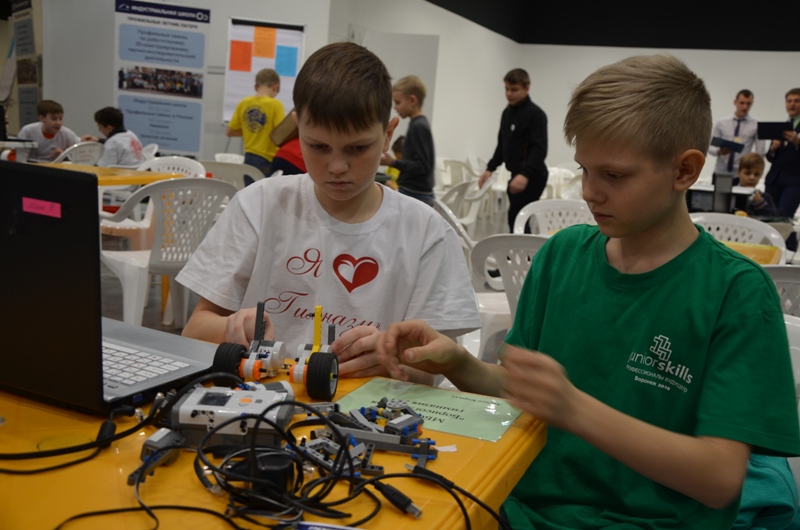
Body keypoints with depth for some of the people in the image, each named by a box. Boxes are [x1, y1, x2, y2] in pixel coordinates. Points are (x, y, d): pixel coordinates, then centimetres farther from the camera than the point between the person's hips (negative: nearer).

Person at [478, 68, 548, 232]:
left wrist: (525, 174, -31)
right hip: (517, 175, 8)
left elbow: (540, 149, -19)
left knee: (516, 218, -14)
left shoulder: (536, 114, -10)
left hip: (532, 177, -8)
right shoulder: (507, 113, 16)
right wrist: (490, 168, 16)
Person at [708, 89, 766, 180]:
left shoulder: (756, 125, 1)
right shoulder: (721, 123, 5)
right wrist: (719, 151, -16)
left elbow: (760, 152, -2)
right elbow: (710, 147, 5)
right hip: (720, 173, 1)